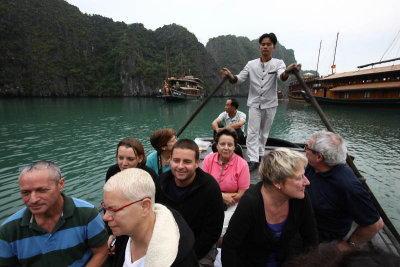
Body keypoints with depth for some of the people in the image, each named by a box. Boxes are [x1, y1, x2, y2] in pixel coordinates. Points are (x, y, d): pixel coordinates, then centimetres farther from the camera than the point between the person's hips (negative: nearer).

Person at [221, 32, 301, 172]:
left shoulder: (278, 63, -2)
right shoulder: (251, 64, 4)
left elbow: (282, 77, -22)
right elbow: (239, 79, -3)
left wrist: (287, 72, -46)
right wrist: (230, 76, -25)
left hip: (270, 104, 0)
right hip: (254, 103, 0)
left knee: (264, 132, 11)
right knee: (252, 132, -7)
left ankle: (260, 155, 29)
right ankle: (253, 160, -3)